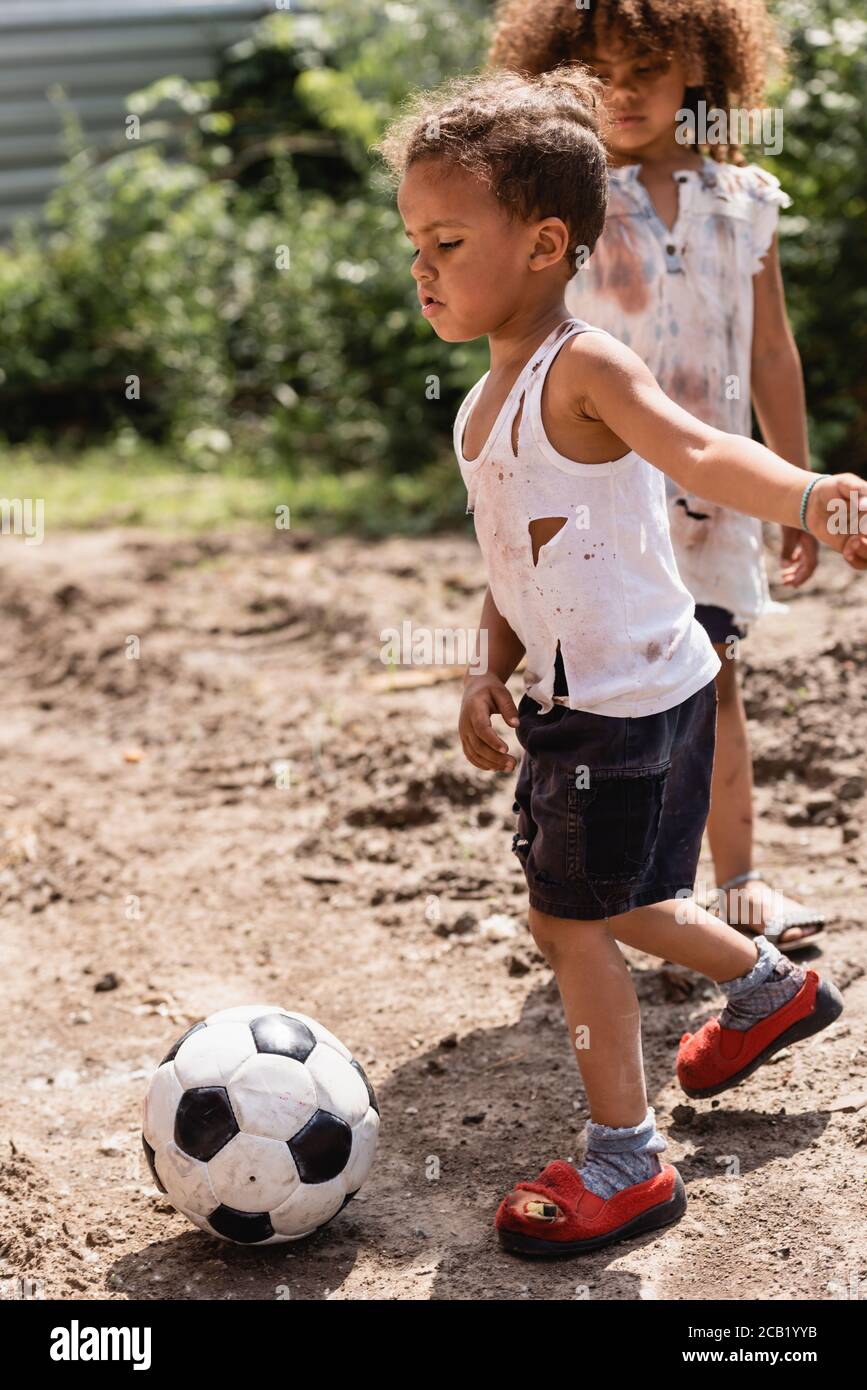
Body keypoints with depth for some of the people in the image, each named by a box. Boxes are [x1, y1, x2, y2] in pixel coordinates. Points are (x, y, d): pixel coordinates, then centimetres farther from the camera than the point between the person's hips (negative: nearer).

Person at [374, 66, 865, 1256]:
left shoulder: (585, 370, -21)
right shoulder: (491, 398, 7)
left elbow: (702, 454, -39)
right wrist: (494, 674, 10)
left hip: (633, 699, -9)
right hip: (573, 696, 9)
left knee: (570, 918, -1)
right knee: (599, 904, 23)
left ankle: (626, 1163, 15)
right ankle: (771, 987, 47)